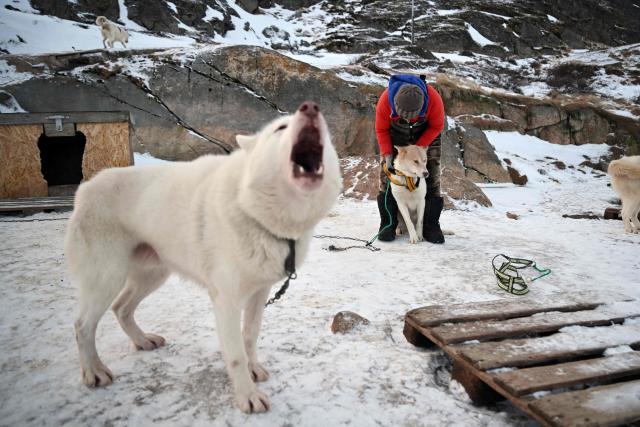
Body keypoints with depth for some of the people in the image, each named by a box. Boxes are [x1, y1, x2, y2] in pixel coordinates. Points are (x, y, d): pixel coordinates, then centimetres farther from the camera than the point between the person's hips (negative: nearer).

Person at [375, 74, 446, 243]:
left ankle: (431, 226, 0)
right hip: (395, 136, 1)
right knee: (387, 176, -7)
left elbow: (437, 126, -18)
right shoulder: (385, 100, -35)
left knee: (432, 178, -7)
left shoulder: (434, 99, -37)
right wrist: (387, 154, -26)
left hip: (426, 135, 0)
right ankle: (388, 223, 2)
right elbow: (381, 130, -17)